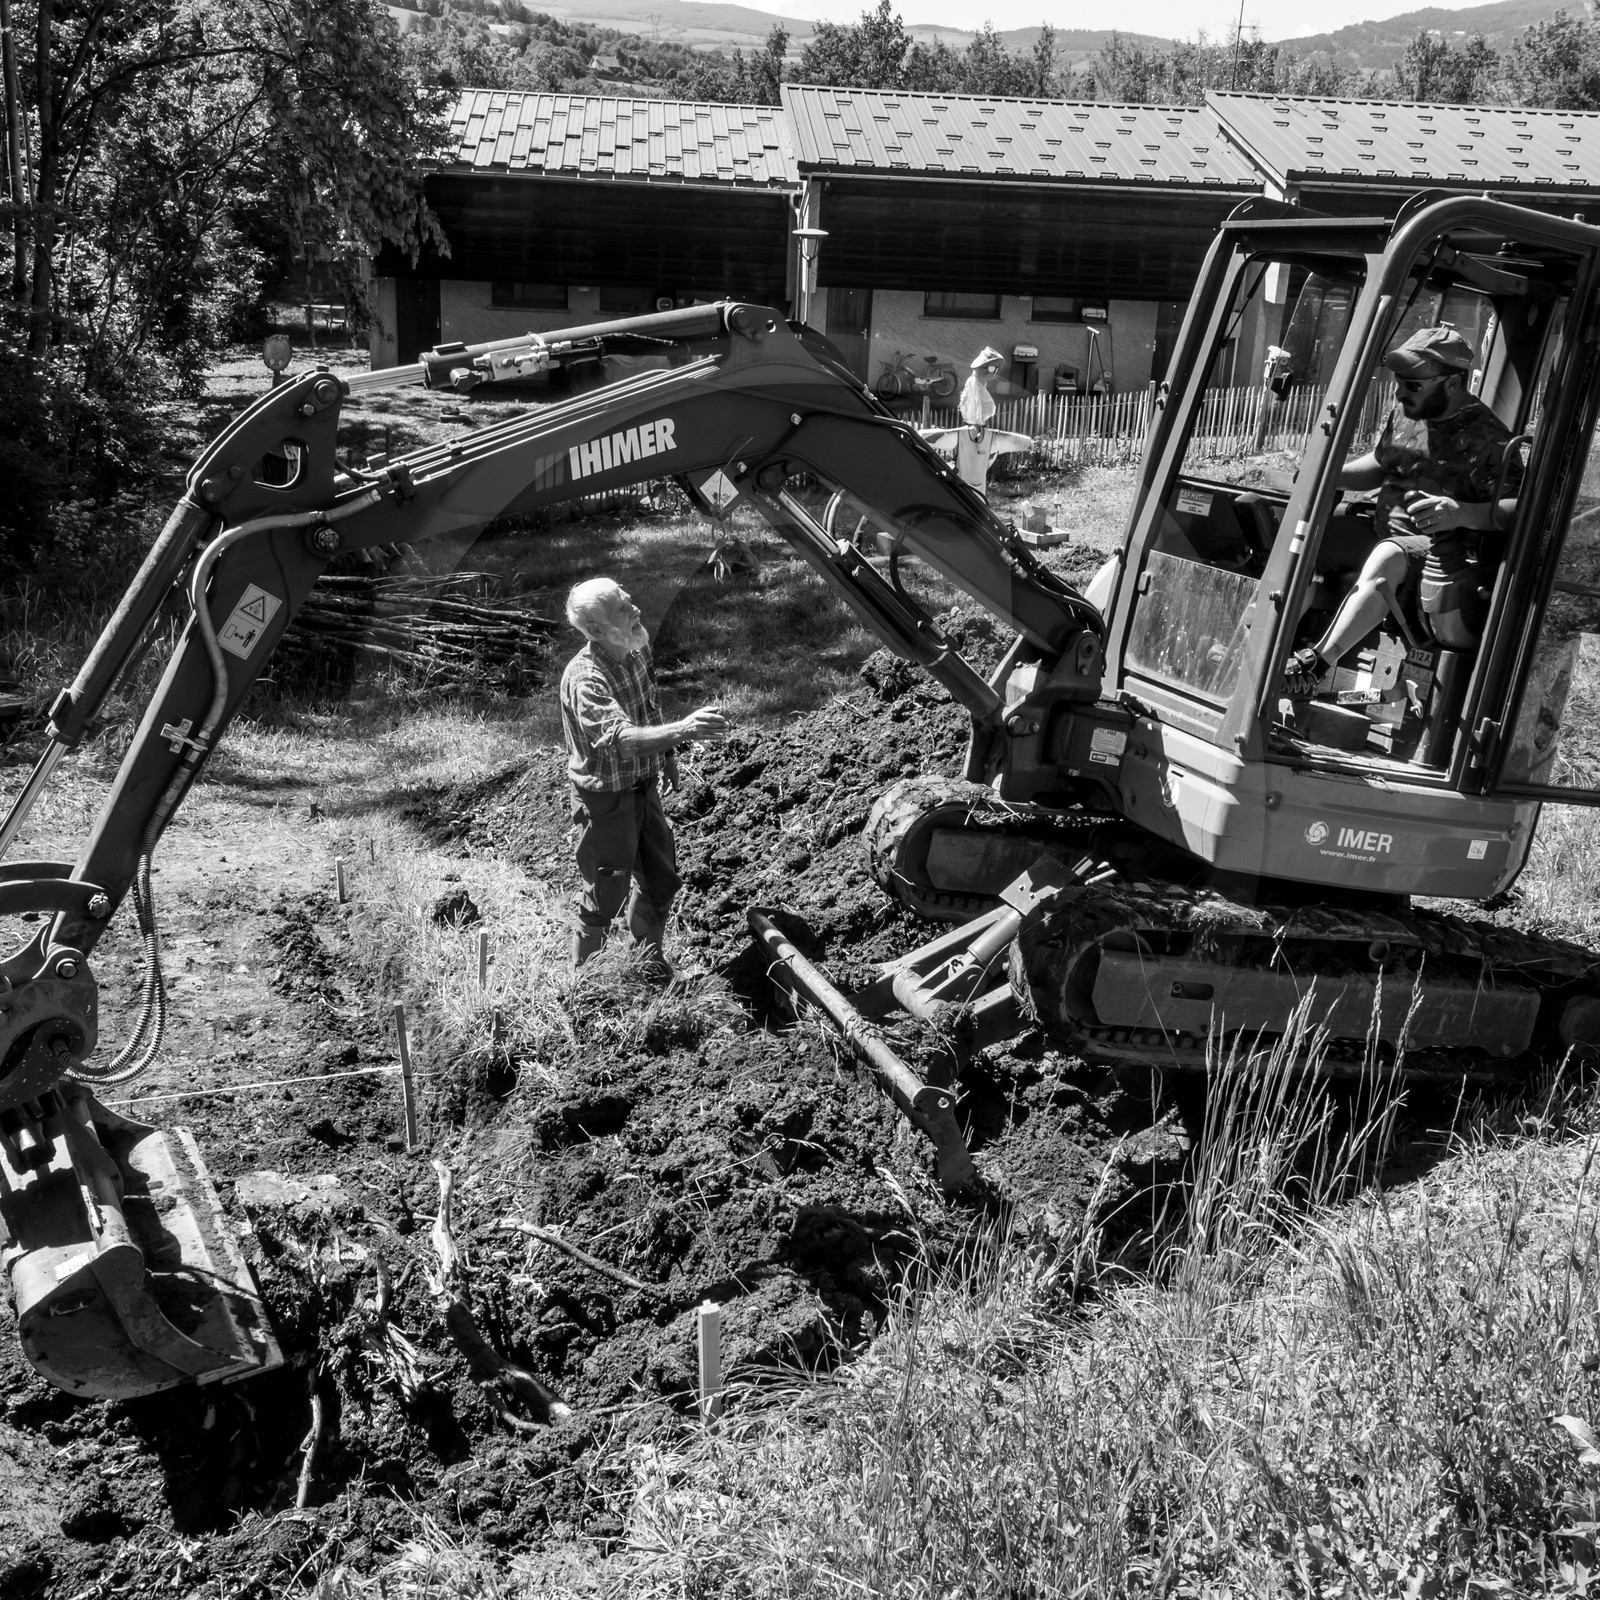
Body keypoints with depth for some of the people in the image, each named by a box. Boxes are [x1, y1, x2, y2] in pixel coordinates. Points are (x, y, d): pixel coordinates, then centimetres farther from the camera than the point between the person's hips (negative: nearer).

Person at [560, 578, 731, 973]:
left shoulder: (638, 649, -6)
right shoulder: (585, 680, -31)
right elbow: (622, 738, -46)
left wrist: (667, 753, 17)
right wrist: (683, 730, -58)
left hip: (644, 786, 8)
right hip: (606, 798, -7)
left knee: (662, 881, 21)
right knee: (605, 895, 8)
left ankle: (648, 955, 44)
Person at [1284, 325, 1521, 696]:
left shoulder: (1485, 437, -13)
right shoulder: (1407, 414, 10)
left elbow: (1523, 507, -20)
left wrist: (1463, 514, -35)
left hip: (1440, 545, -9)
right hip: (1383, 530, 9)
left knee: (1385, 559, -41)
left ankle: (1316, 665, -52)